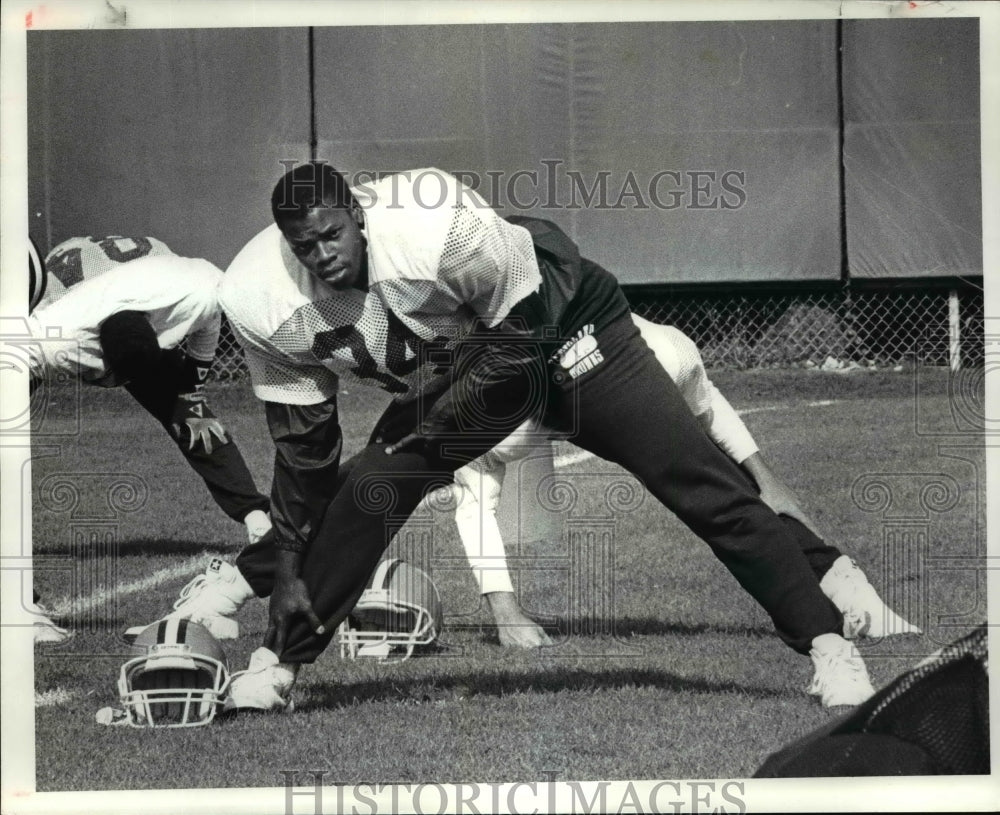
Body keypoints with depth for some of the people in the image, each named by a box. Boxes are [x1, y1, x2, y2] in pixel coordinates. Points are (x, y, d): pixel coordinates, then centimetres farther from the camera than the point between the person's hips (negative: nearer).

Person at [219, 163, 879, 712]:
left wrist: (438, 421, -21)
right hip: (452, 373, 4)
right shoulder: (263, 305, -21)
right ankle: (279, 662, 6)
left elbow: (520, 335, -23)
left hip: (559, 322, -4)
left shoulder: (442, 230, -38)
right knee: (366, 489, -12)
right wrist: (289, 571, -5)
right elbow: (301, 445, -9)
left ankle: (826, 641, -7)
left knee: (700, 485, -12)